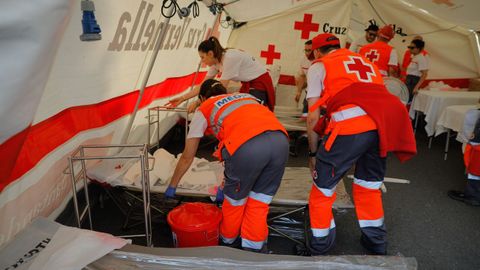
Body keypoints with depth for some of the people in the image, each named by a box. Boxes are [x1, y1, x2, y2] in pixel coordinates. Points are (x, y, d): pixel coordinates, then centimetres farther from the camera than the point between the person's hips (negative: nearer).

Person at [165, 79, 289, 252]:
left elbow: (187, 157, 33)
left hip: (247, 145, -4)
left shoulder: (204, 109, 27)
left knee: (235, 199, 23)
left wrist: (172, 186, 49)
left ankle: (227, 240, 47)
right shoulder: (245, 97, 39)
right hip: (280, 140, 4)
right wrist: (227, 183, 51)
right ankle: (254, 248, 37)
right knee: (259, 202, 23)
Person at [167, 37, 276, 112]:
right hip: (247, 85, 8)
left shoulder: (230, 58, -27)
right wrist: (182, 98, -3)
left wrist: (197, 103, -20)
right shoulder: (216, 62, -2)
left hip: (260, 83, -8)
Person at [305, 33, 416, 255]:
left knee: (323, 187, 12)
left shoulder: (319, 66, 17)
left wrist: (313, 153, 20)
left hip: (350, 125, -6)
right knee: (369, 185, 25)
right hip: (385, 124, 6)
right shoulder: (366, 62, 32)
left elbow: (313, 117, 9)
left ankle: (319, 248, 26)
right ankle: (376, 244, 42)